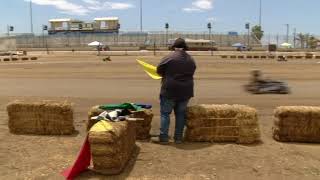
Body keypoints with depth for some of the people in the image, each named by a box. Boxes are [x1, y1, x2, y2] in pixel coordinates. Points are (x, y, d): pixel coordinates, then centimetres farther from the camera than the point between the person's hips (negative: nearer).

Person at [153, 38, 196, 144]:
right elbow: (190, 74, 13)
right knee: (180, 114, 12)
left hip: (170, 90, -4)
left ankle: (163, 137, 4)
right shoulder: (191, 60, 7)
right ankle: (178, 137, 17)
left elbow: (159, 70, -1)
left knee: (165, 113, 4)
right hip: (185, 91, 5)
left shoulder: (170, 57, -9)